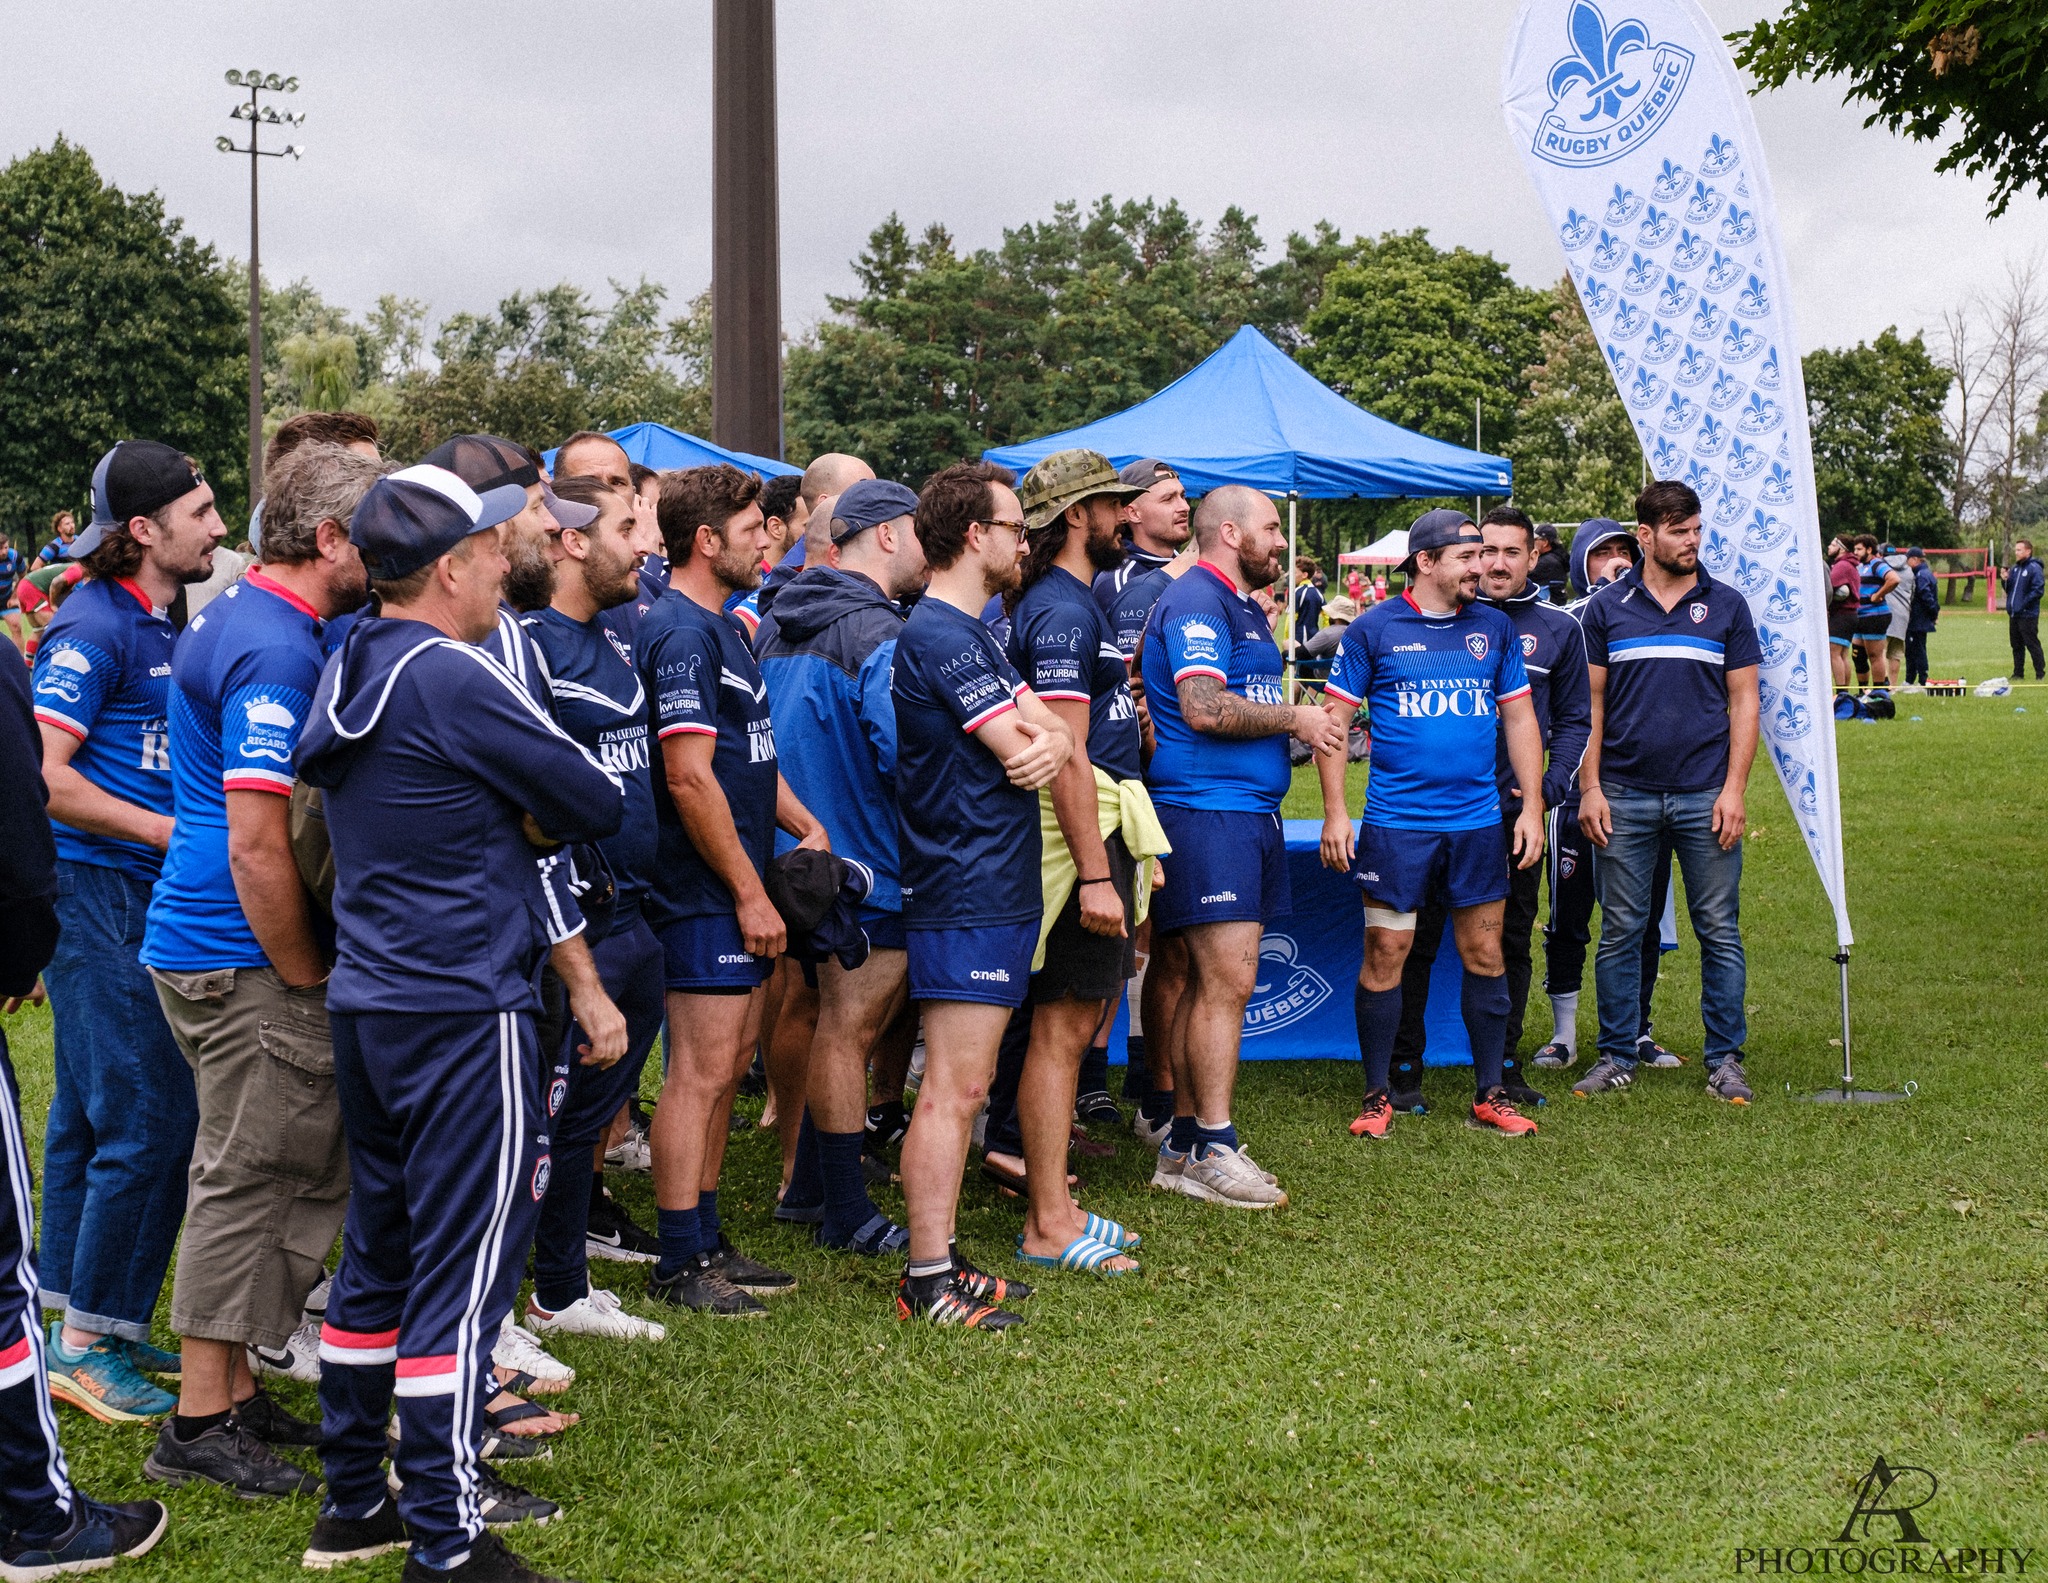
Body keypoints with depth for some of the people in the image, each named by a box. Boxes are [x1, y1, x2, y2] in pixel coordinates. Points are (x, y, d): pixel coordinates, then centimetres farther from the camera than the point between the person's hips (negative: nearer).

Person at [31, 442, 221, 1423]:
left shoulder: (155, 623, 14)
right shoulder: (93, 625, -14)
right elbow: (42, 775, -20)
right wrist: (166, 831, -17)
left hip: (139, 896, 9)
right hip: (94, 893, -9)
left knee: (91, 1115, 15)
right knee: (147, 1124, -8)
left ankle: (85, 1321, 25)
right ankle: (87, 1343, 2)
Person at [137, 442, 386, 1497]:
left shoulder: (238, 619, 14)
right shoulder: (277, 650, -19)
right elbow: (258, 844, -23)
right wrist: (307, 979, -13)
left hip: (199, 938, 10)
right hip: (244, 960, -10)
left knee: (256, 1175, 16)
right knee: (253, 1180, -2)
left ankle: (234, 1391, 25)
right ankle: (201, 1423, 8)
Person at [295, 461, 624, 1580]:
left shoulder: (347, 670, 11)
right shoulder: (453, 678, -16)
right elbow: (599, 805, -11)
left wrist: (510, 817, 5)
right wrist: (540, 817, 7)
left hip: (365, 1004, 9)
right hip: (464, 1012, -9)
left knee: (379, 1252, 16)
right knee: (464, 1271, -4)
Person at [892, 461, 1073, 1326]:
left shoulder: (969, 631, 18)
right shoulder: (942, 636, -15)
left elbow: (1048, 731, 10)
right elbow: (1020, 750, -17)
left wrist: (1046, 743, -12)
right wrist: (1038, 743, 5)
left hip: (992, 889, 11)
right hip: (968, 897, -11)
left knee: (963, 1086, 13)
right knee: (953, 1089, -8)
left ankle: (939, 1258, 20)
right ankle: (927, 1280, -3)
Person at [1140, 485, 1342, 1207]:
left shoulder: (1243, 607, 22)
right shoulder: (1196, 601, -11)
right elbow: (1203, 708, -22)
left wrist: (1300, 721, 10)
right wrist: (1292, 717, -10)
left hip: (1249, 812, 10)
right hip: (1207, 811, -10)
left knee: (1210, 983, 10)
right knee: (1227, 981, -11)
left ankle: (1184, 1144, 14)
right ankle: (1212, 1152, -6)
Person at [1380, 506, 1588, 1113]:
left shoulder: (1558, 629, 7)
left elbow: (1572, 719, 13)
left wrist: (1549, 788, -2)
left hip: (1514, 813, 2)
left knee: (1510, 942, 9)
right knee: (1416, 939, 0)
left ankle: (1503, 1068, 20)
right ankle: (1403, 1069, 9)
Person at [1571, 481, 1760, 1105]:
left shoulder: (1726, 606, 5)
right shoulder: (1606, 608, 5)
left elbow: (1744, 702, 4)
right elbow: (1591, 703, 6)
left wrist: (1733, 789, -5)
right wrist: (1590, 787, -2)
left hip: (1704, 796, 0)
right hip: (1626, 796, 0)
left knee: (1720, 931, 3)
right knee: (1620, 932, 4)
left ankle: (1725, 1059, 12)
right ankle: (1616, 1057, 14)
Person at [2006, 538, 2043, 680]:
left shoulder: (2034, 568, -11)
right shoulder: (2014, 568, 14)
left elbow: (2037, 591, -17)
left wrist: (2023, 604, -19)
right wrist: (2006, 579, 0)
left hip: (2028, 614, -8)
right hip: (2014, 614, 8)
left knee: (2032, 644, -5)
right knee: (2016, 645, 13)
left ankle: (2040, 673, 0)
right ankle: (2018, 673, 20)